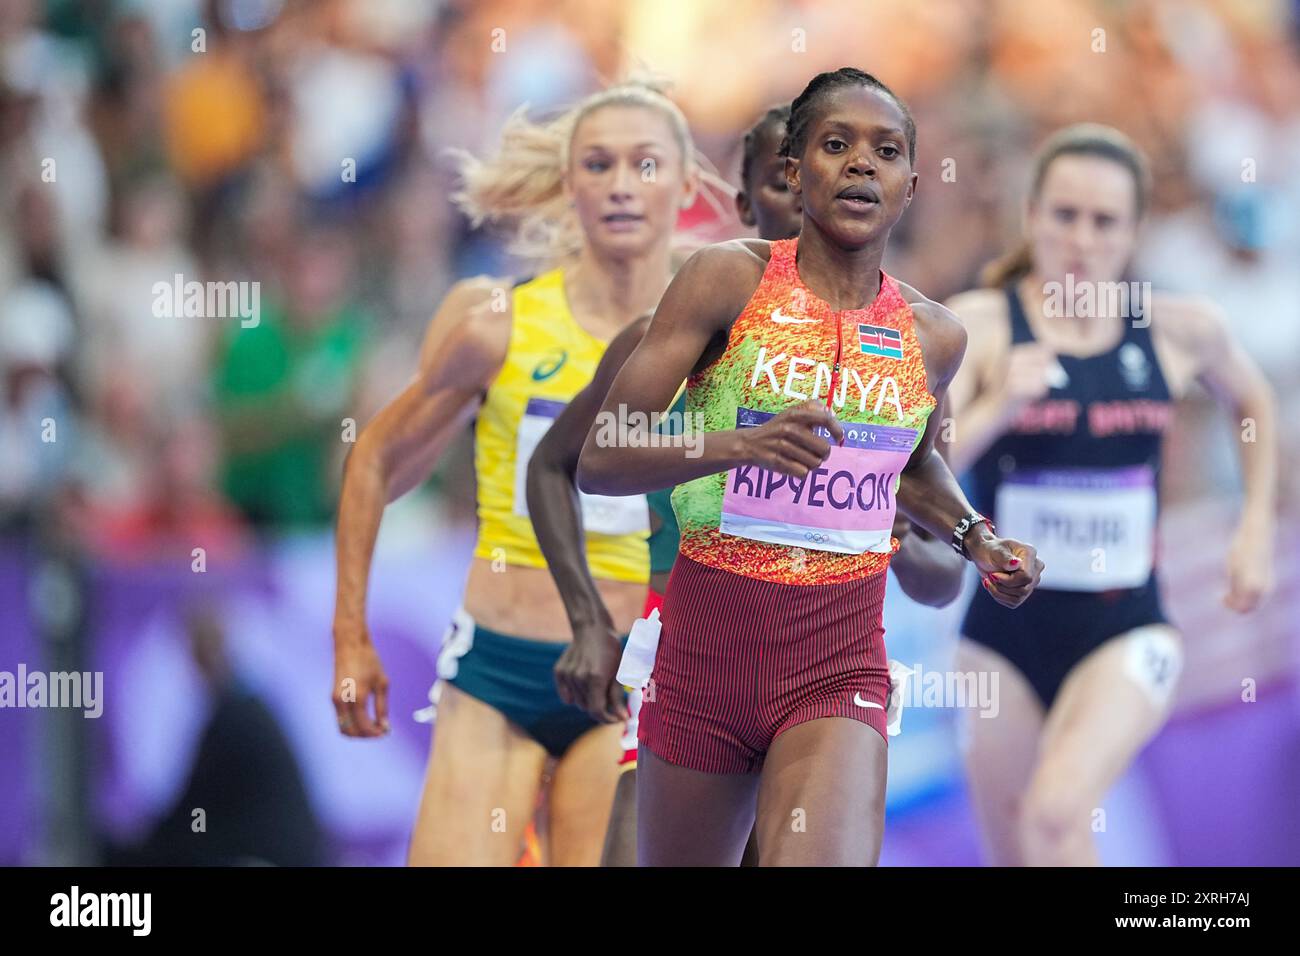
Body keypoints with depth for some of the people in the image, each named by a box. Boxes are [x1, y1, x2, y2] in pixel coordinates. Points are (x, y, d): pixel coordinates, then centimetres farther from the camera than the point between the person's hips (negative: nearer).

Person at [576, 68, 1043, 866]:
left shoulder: (933, 337, 7)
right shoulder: (730, 280, -5)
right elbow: (599, 460, -10)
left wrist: (975, 537, 10)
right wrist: (740, 446, -25)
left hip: (840, 664, 1)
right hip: (706, 644, -1)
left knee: (827, 859, -26)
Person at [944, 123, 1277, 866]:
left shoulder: (1182, 331, -1)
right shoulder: (979, 325, -8)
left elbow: (1253, 401, 21)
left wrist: (1257, 527, 13)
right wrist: (997, 410, -31)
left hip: (1127, 633, -1)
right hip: (1004, 636, 1)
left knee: (1057, 811, -26)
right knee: (1015, 857, 10)